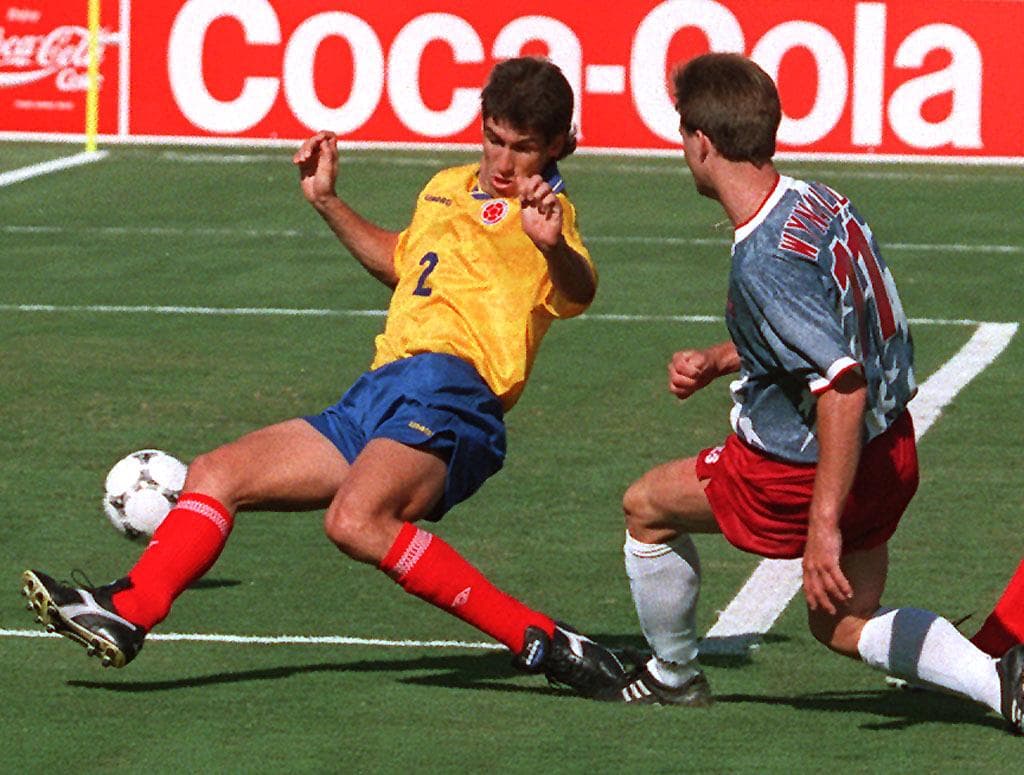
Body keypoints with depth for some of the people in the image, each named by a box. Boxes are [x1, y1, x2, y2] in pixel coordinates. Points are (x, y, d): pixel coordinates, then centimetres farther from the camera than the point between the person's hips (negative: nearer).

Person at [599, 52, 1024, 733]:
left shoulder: (764, 261, -29)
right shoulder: (821, 202, -1)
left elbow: (842, 387, -35)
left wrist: (823, 525, -34)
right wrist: (717, 361, 13)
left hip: (811, 467, -8)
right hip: (890, 449, 8)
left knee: (647, 506, 15)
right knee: (846, 625, 22)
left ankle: (674, 677, 33)